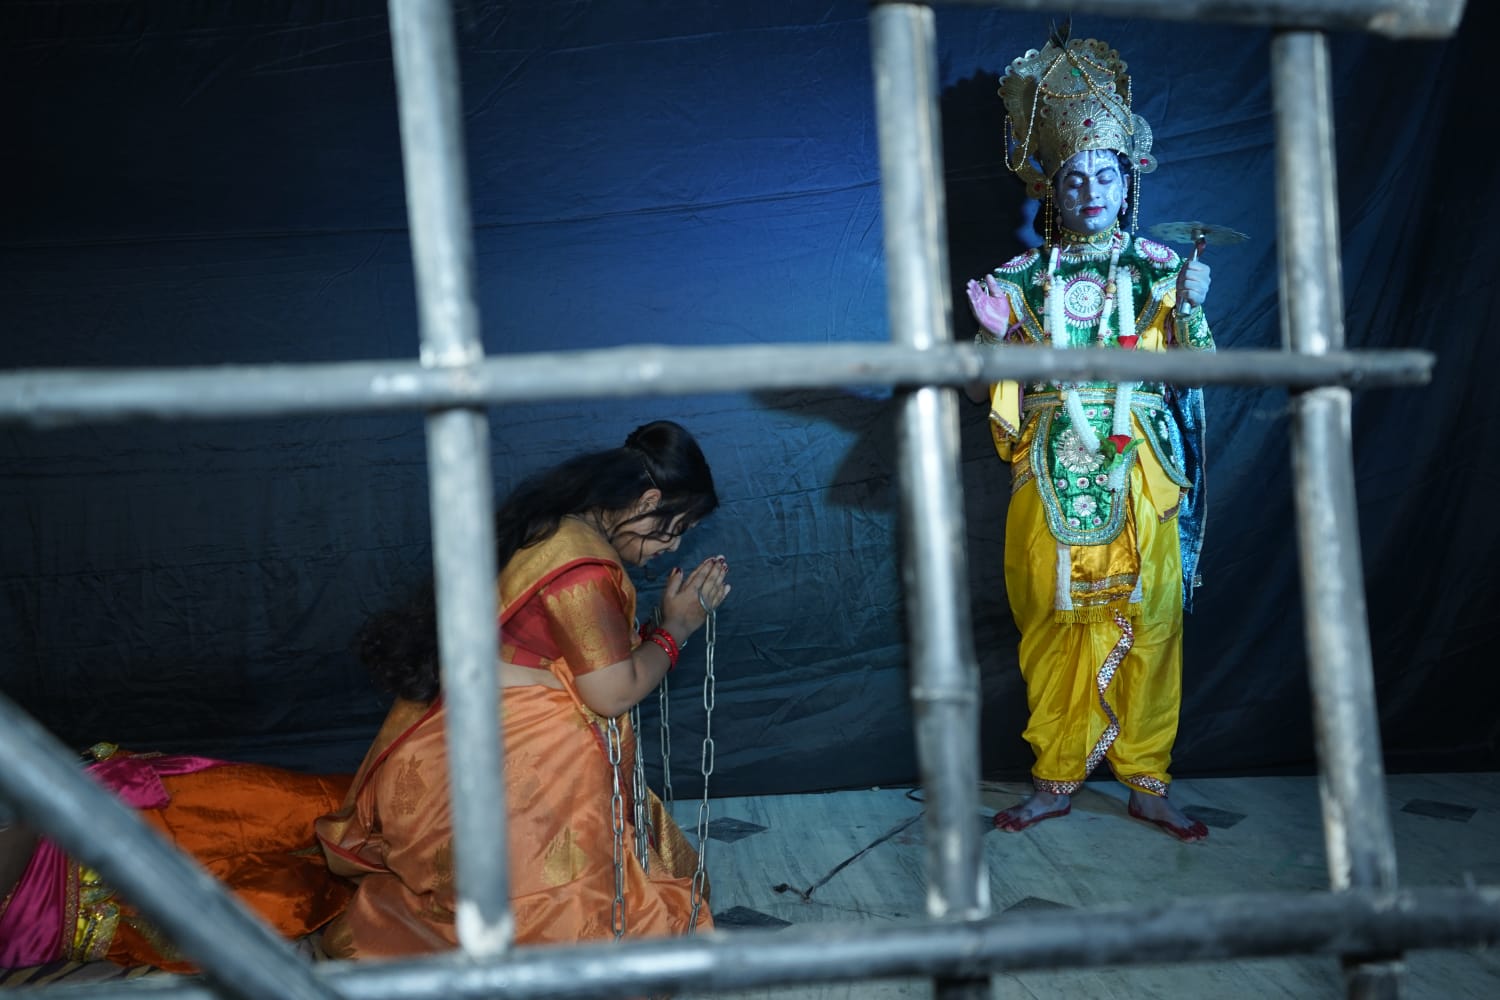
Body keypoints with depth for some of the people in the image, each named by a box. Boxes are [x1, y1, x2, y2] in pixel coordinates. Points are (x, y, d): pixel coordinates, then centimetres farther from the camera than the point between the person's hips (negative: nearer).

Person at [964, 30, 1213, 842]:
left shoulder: (1160, 270, 5)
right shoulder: (1022, 279, 6)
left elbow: (1192, 374, -2)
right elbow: (985, 394, 5)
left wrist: (1191, 305, -17)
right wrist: (994, 336, -13)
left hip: (1137, 477, 0)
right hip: (1050, 482, 1)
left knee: (1148, 626, 2)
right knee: (1053, 629, 4)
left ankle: (1147, 783, 17)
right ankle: (1055, 782, 18)